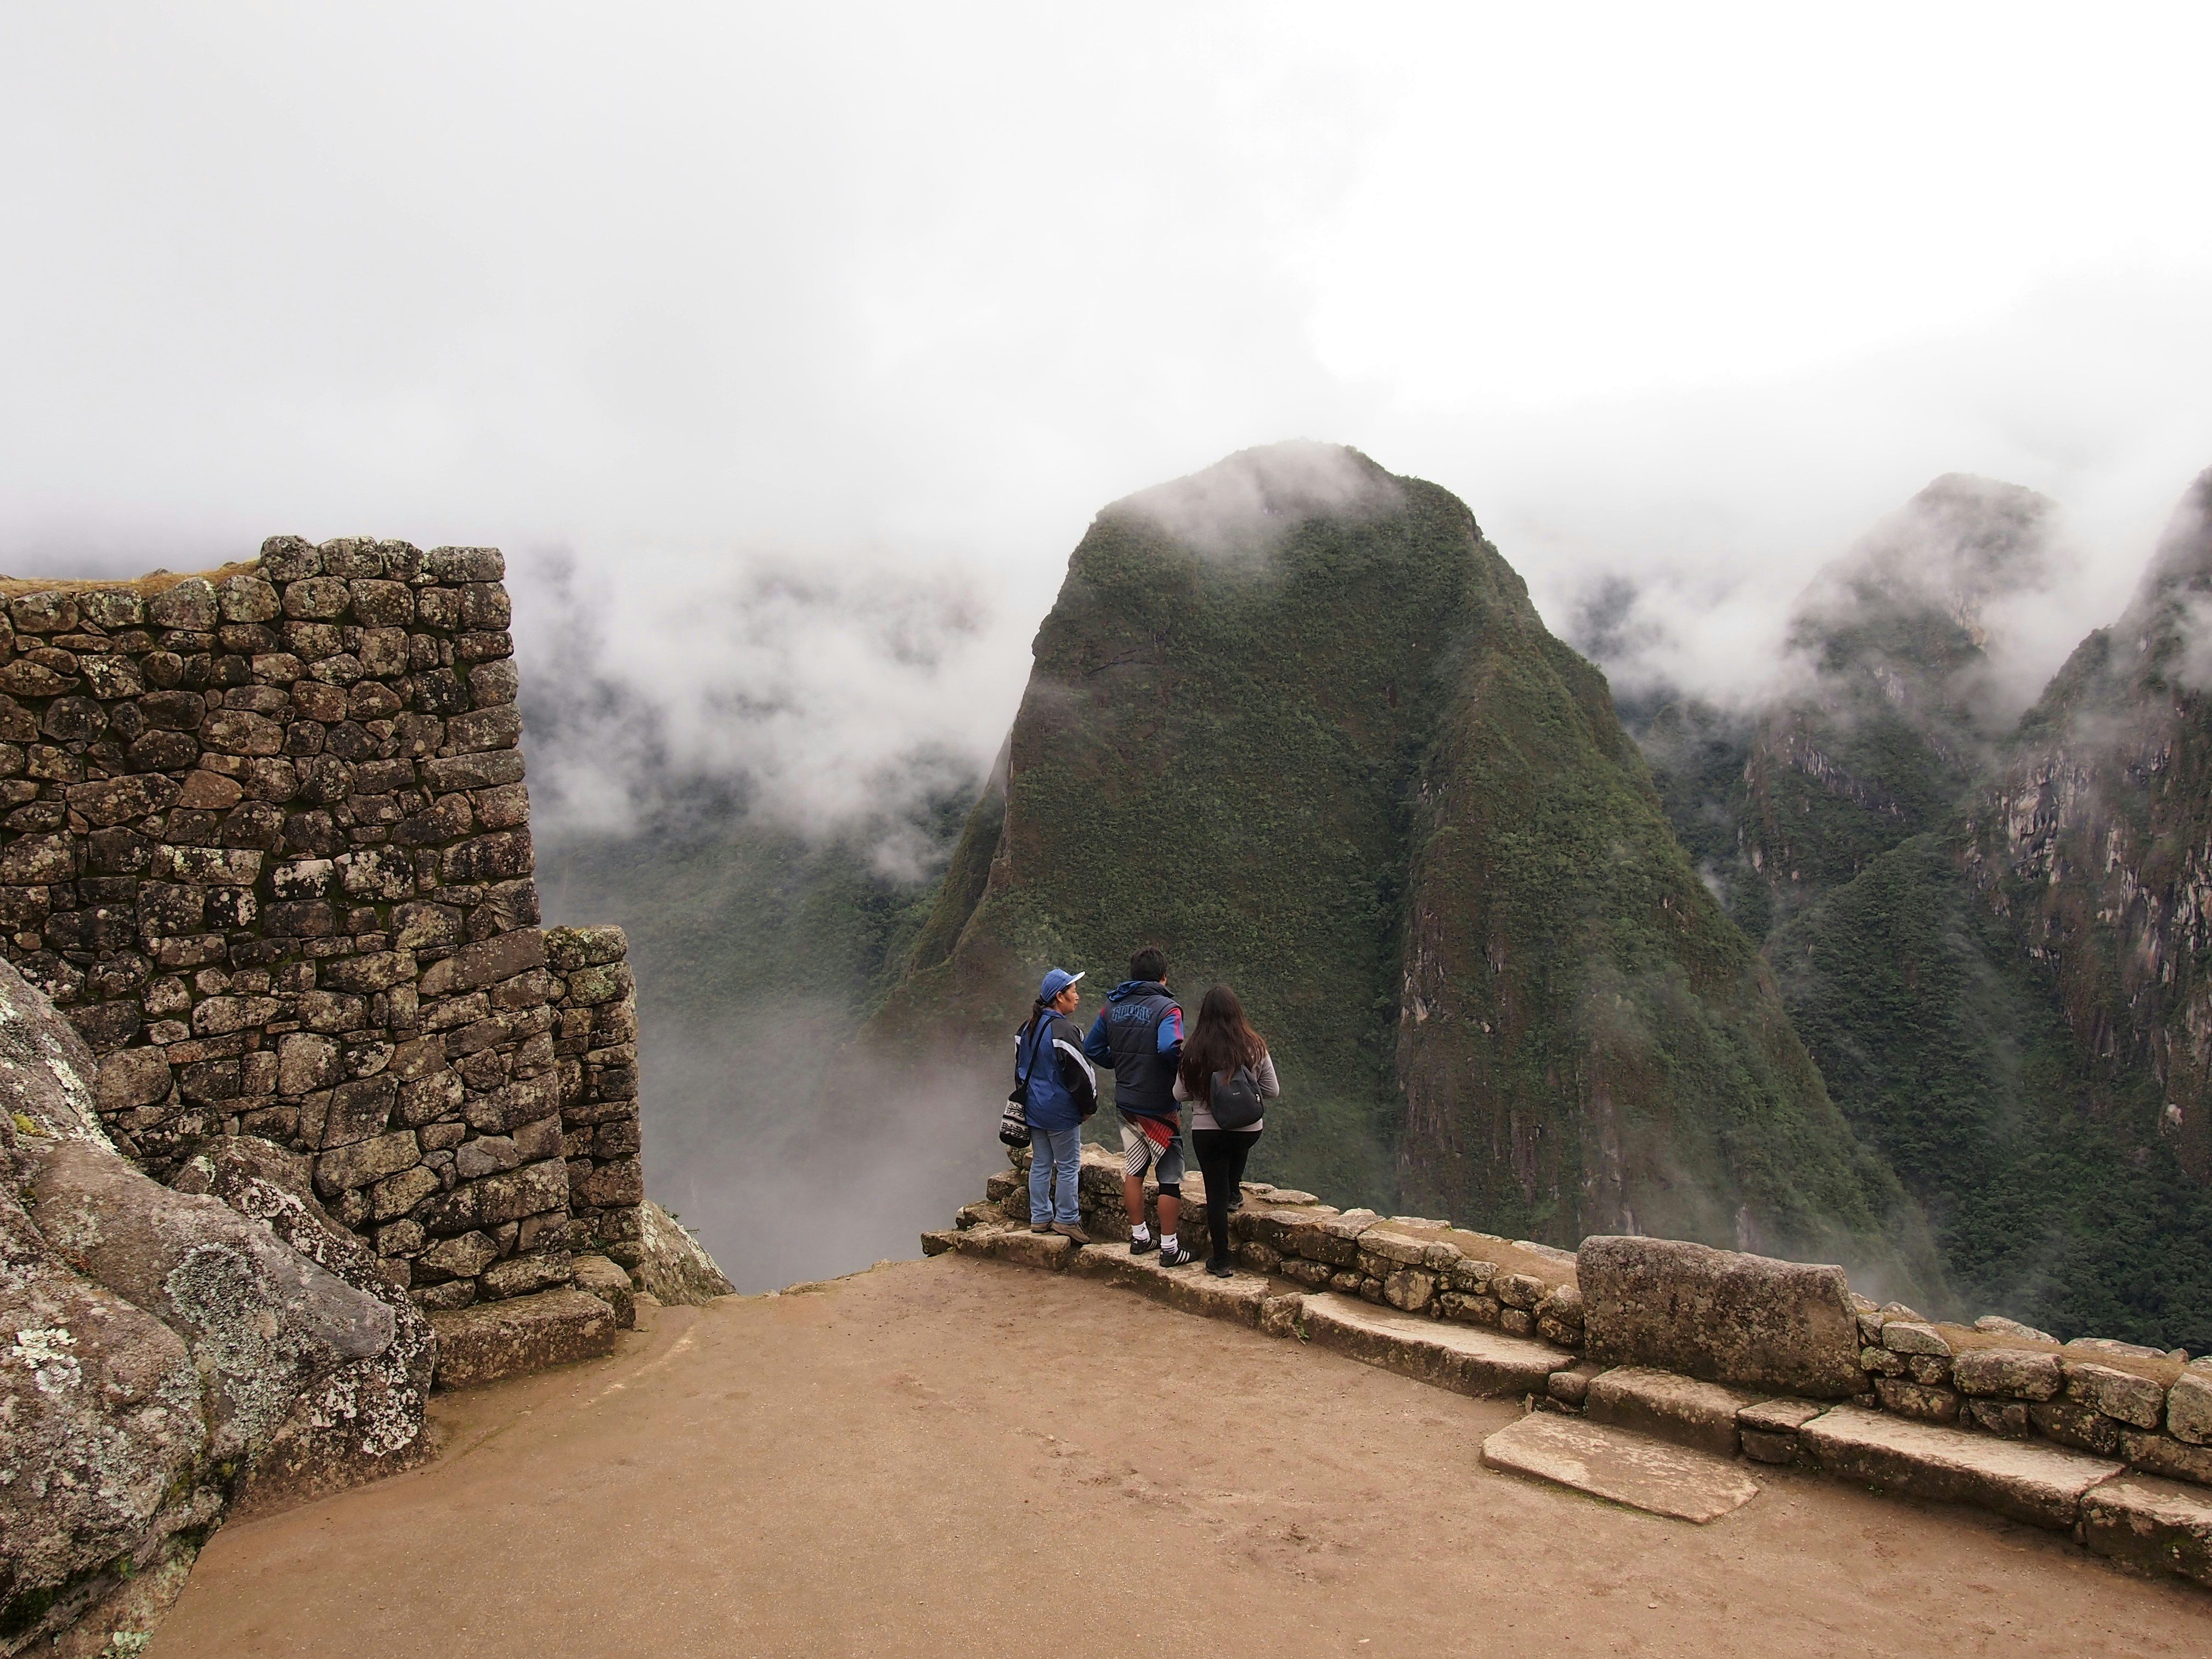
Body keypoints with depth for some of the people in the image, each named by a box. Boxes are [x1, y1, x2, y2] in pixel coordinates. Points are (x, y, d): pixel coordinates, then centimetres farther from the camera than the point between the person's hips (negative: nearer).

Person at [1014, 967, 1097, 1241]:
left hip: (1033, 1110, 8)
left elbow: (1021, 1068, 17)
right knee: (1069, 1166, 2)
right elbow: (1080, 1072, -17)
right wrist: (1090, 1105, -3)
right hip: (1061, 1111, -8)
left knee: (1040, 1164, 14)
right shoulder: (1063, 1030, -19)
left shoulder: (1027, 1028, 8)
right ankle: (1066, 1220, 7)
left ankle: (1039, 1218, 19)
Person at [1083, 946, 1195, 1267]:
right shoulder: (1166, 1008, -17)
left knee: (1133, 1170, 19)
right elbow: (1170, 1048, -33)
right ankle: (1169, 1249, 7)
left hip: (1126, 1104, 6)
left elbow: (1092, 1048, 9)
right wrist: (1184, 1065, -14)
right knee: (1170, 1179, 3)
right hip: (1160, 1107, -6)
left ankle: (1139, 1237, 27)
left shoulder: (1112, 1007, 3)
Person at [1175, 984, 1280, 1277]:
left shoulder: (1195, 1051, -11)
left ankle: (1221, 1261, 16)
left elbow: (1180, 1094, -4)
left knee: (1216, 1195, 9)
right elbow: (1273, 1091, 0)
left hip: (1207, 1132, -1)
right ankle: (1235, 1192, 40)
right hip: (1249, 1130, 2)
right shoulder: (1255, 1047, -9)